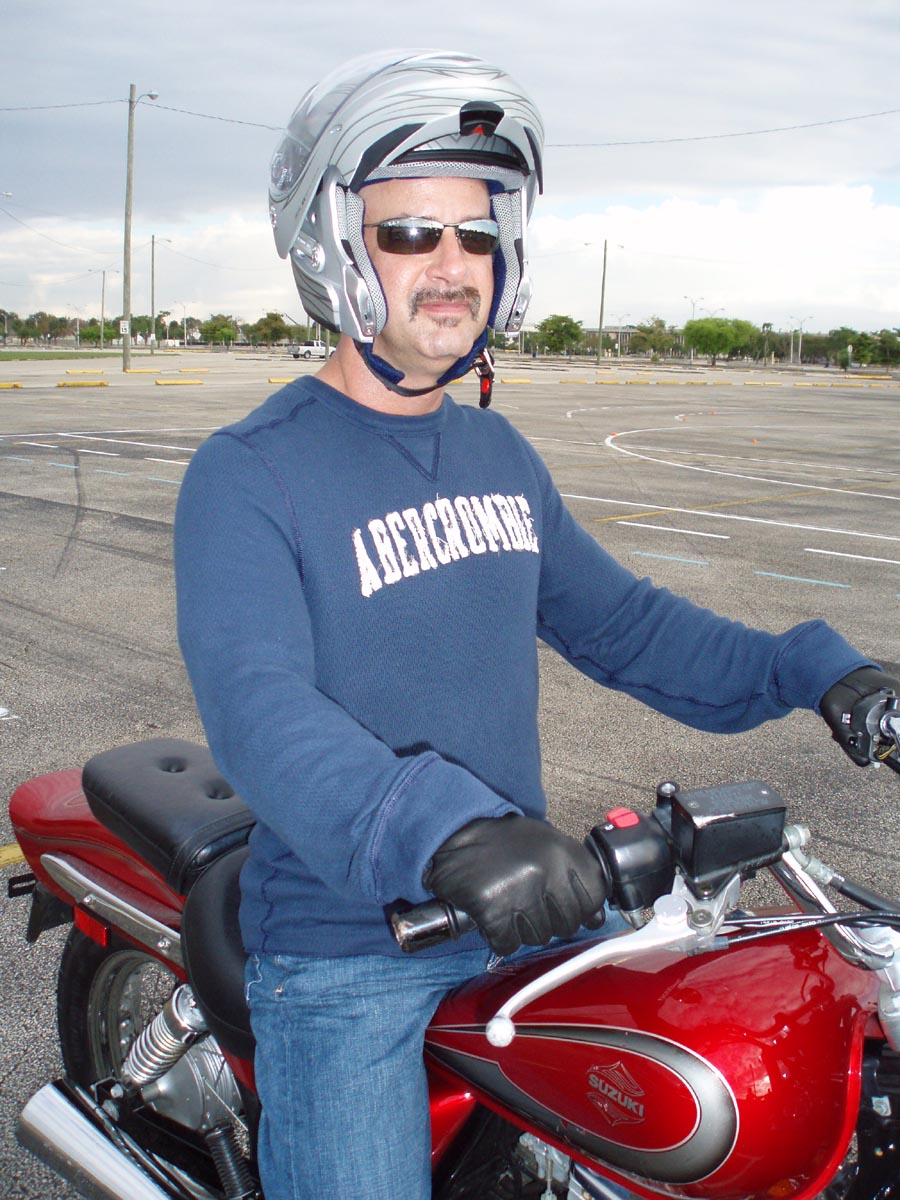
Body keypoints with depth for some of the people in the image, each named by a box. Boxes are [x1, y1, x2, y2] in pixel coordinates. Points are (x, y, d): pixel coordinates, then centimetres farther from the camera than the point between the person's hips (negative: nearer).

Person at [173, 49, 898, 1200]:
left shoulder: (500, 453, 7)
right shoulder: (246, 475, -15)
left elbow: (614, 619, 12)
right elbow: (258, 708, -29)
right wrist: (440, 829, -46)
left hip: (524, 914, 7)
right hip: (342, 953, -6)